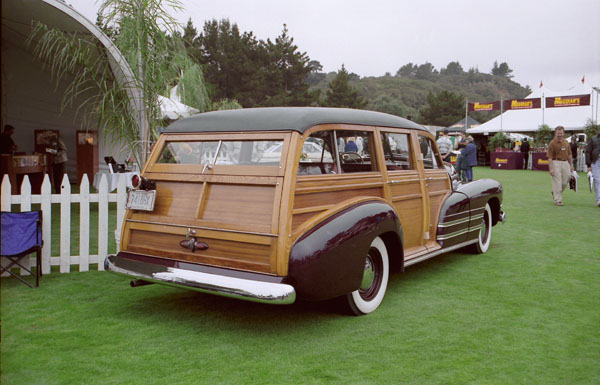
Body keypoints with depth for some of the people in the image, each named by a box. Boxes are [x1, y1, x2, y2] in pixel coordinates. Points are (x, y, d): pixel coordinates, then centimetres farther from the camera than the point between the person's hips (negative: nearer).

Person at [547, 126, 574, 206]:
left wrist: (571, 165, 15)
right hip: (556, 163, -6)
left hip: (565, 163, 6)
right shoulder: (552, 143, -7)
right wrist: (551, 168, -18)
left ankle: (555, 193, 31)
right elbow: (549, 157, -11)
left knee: (565, 181, 7)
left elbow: (569, 154, 19)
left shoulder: (566, 142, 12)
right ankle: (558, 200, 0)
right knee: (557, 182, -5)